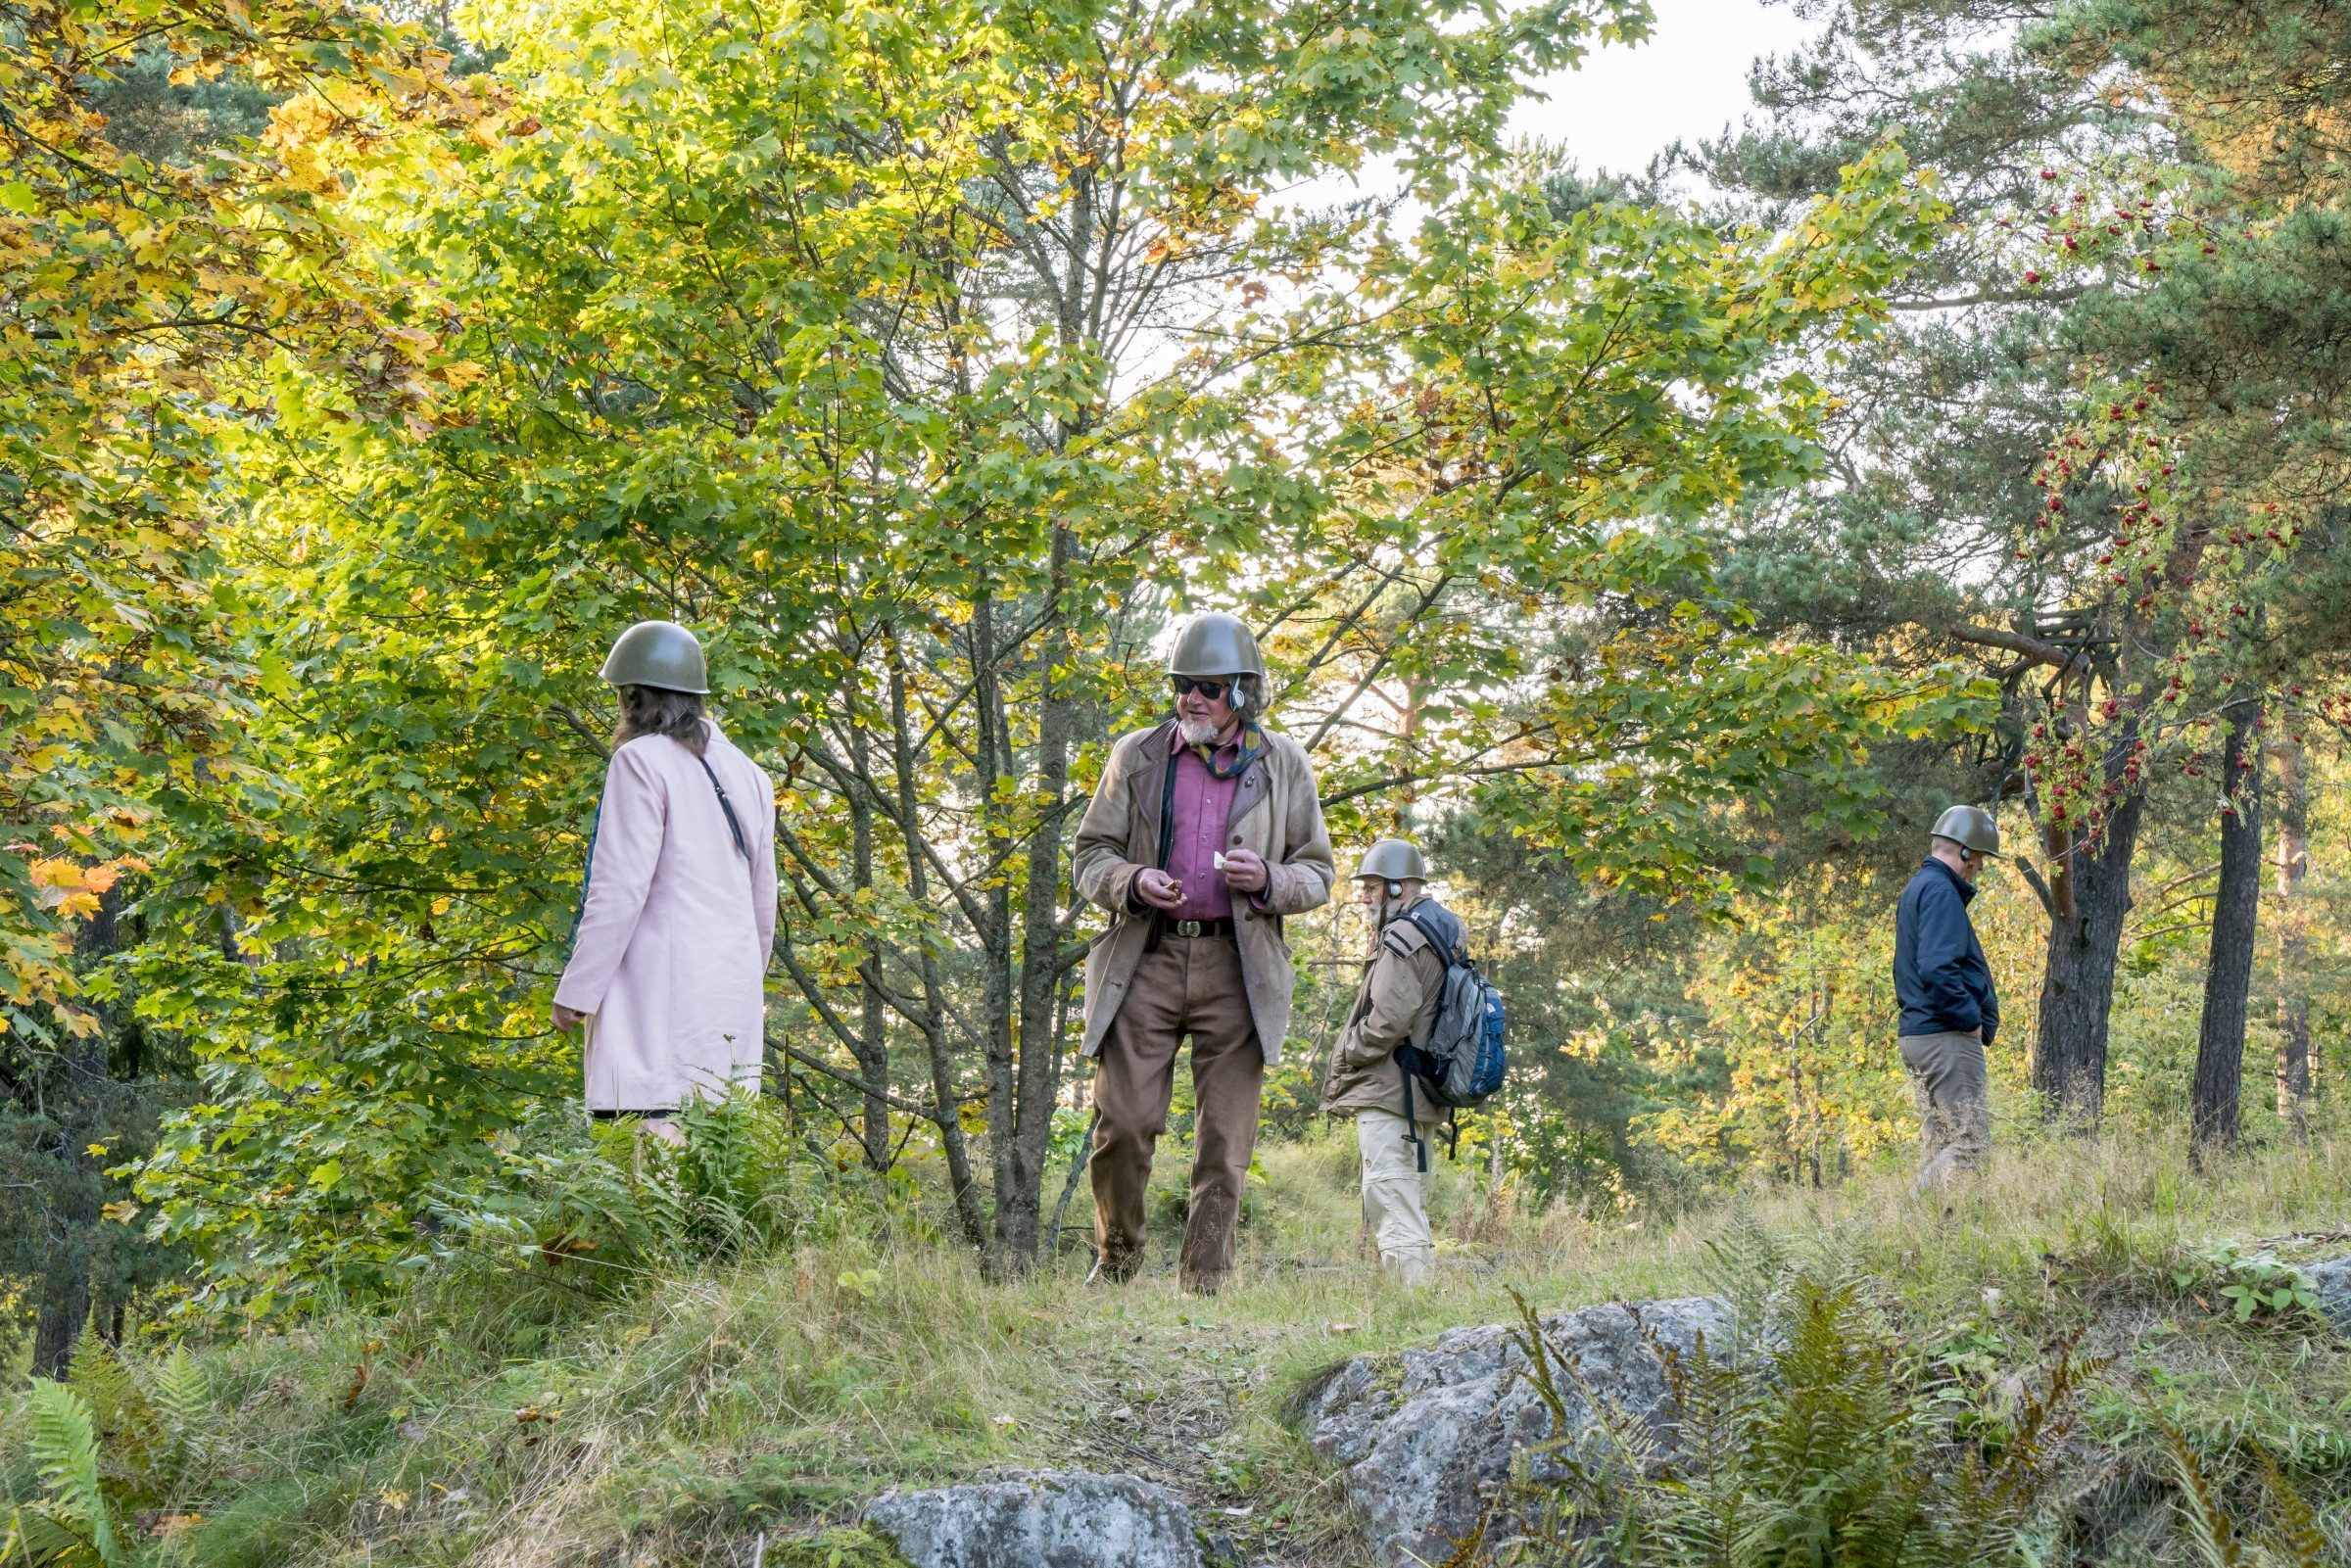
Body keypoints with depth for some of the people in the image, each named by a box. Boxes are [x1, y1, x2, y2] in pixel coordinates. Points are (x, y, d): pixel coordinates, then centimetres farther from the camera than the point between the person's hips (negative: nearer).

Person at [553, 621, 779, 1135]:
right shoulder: (747, 774, 18)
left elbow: (621, 888, -12)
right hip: (730, 987, 8)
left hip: (660, 982, -7)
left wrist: (576, 991, -9)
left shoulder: (642, 761, -5)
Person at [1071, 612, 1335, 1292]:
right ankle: (1116, 1258, 14)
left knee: (1225, 1142, 0)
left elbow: (1318, 873, 11)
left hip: (1237, 972, 0)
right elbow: (1088, 855, 11)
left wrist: (1268, 880, -11)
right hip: (1146, 961, 0)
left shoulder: (1283, 765, 7)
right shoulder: (1136, 757, 7)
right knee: (1122, 1122, -7)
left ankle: (1204, 1284, 7)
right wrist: (1132, 882, -11)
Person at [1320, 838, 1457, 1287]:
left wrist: (1342, 1056, -7)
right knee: (1413, 1211, 15)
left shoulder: (1403, 936, -14)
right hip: (1418, 1095, 11)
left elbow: (1388, 1020, -22)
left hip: (1386, 1094, -11)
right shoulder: (1444, 929, 18)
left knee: (1392, 1210, -13)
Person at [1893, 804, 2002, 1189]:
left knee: (1938, 1148, 11)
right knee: (1971, 1147, -11)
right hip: (1946, 1038, -10)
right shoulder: (1941, 891, -13)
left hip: (1916, 1035, 10)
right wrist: (1972, 1020, -14)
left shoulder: (1917, 888, 19)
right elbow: (1936, 969, -24)